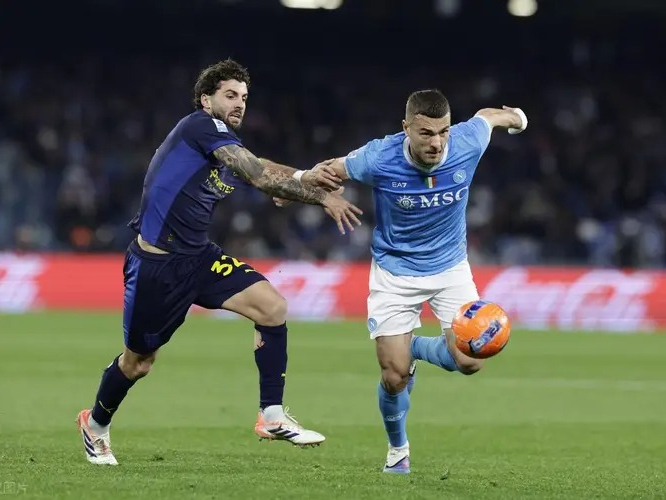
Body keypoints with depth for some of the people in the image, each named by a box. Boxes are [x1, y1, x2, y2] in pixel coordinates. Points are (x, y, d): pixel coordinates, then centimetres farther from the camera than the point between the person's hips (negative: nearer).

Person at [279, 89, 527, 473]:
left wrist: (516, 117, 25)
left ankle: (417, 348, 21)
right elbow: (331, 170, -8)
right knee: (394, 377, -6)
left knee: (469, 362, -14)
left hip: (450, 267, 2)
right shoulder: (379, 159, -26)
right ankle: (398, 448, 27)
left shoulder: (467, 143, -21)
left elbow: (489, 115, 3)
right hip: (395, 272, -2)